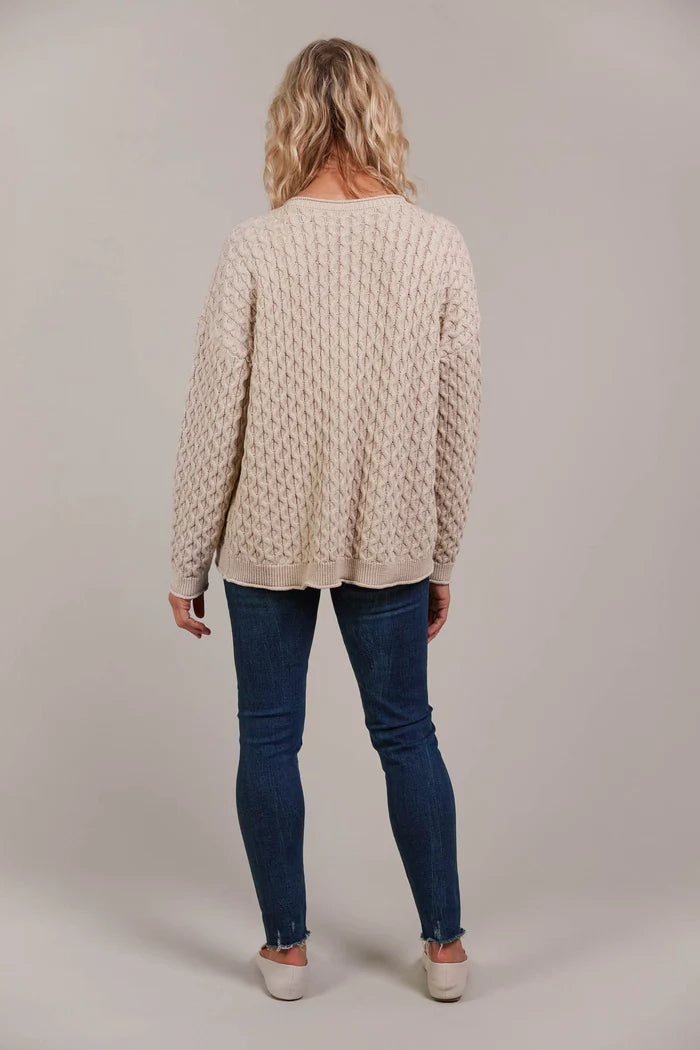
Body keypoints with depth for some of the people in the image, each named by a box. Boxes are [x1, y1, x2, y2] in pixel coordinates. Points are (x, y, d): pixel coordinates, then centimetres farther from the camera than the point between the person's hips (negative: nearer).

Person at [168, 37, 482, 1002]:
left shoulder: (256, 246, -10)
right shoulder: (440, 245, -5)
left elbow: (214, 419, -9)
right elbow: (459, 420, -1)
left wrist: (187, 562, 2)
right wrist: (443, 558, 10)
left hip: (269, 538, -2)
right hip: (391, 540, 2)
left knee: (269, 738, 13)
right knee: (407, 733, 15)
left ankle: (286, 947, 27)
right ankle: (446, 943, 27)